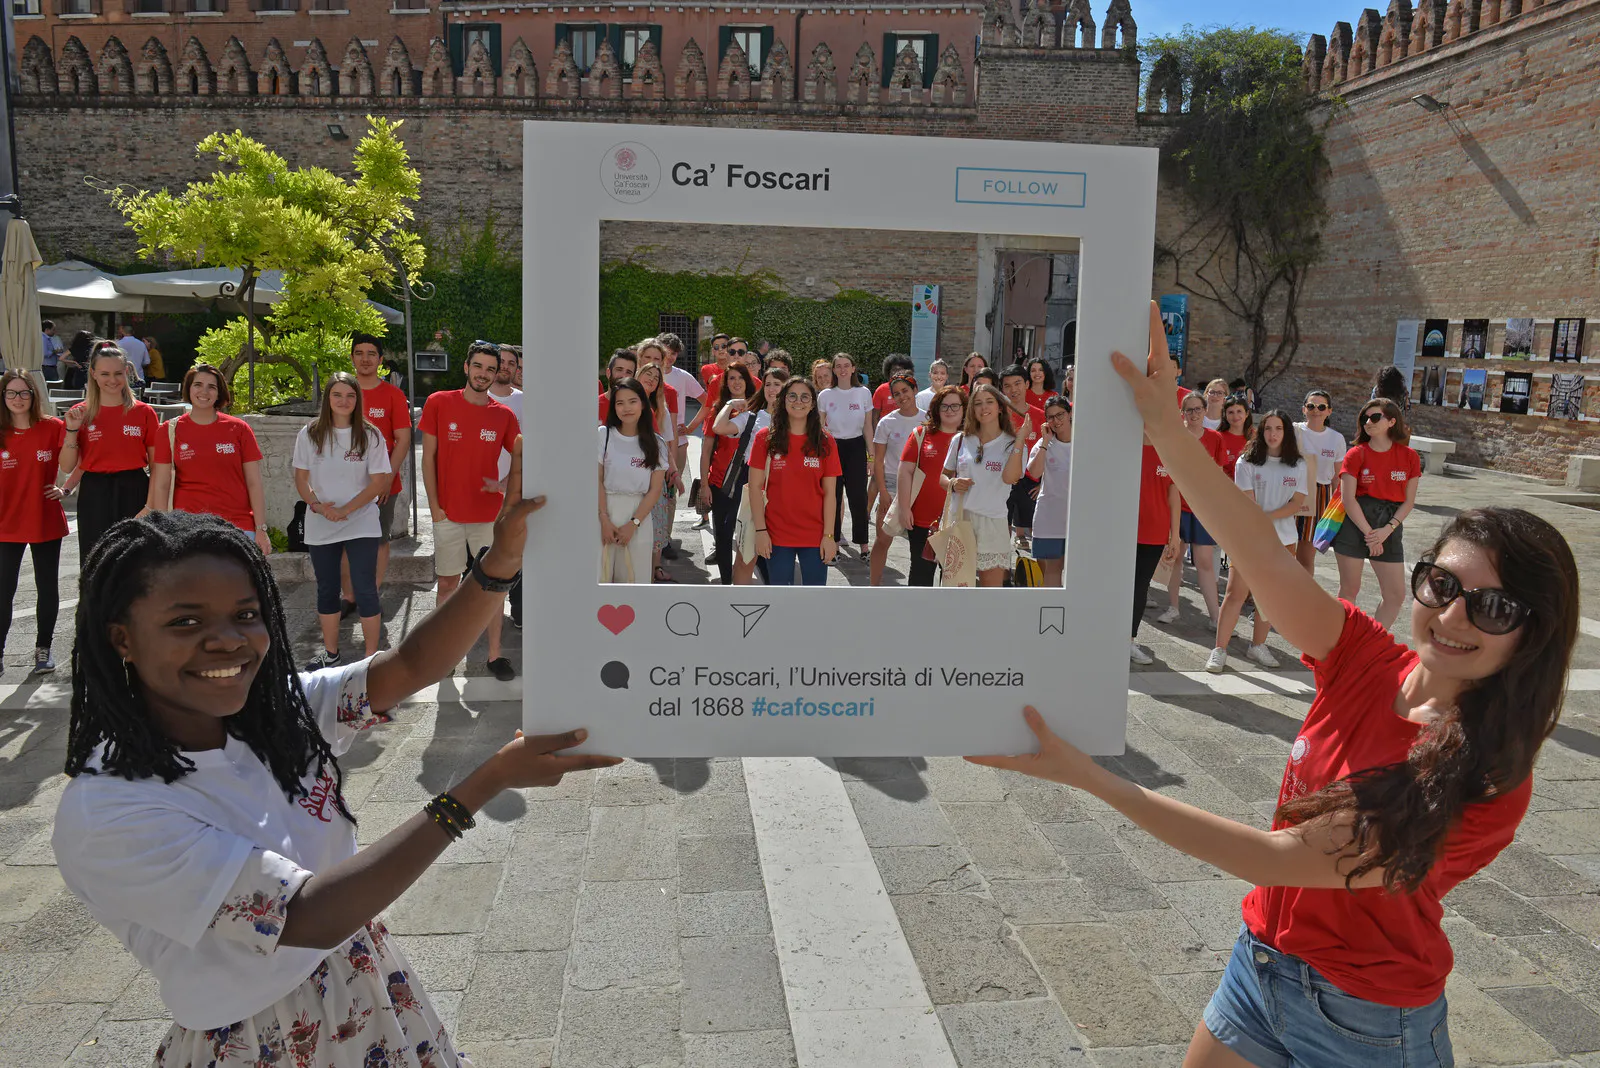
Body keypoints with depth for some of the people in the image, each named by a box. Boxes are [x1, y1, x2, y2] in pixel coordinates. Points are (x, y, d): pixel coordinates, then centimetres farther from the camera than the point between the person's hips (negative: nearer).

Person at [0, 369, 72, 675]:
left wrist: (72, 431, -22)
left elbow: (67, 466, -14)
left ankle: (43, 648, 22)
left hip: (46, 521, 0)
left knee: (47, 587, 9)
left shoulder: (52, 427, -3)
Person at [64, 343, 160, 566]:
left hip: (134, 493, -1)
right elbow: (72, 465, 5)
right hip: (94, 497, 1)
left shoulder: (144, 412, 2)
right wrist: (72, 430, -10)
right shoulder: (80, 414, 5)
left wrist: (151, 505, -7)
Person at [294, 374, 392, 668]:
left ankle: (372, 656, 5)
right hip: (320, 528, 3)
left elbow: (379, 481, -6)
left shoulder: (370, 436, -2)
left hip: (362, 525, -3)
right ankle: (330, 652, 27)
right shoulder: (309, 434, 4)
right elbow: (301, 478, 5)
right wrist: (316, 505, -13)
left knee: (365, 591, -5)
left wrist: (346, 509, -15)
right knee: (327, 590, 13)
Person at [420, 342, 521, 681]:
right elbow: (428, 457, -1)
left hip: (489, 514, 1)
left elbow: (519, 456, 11)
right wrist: (434, 507, -5)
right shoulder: (439, 403, -3)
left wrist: (503, 485, -8)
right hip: (448, 513, -1)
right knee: (448, 582, 9)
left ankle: (495, 655, 10)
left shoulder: (504, 415, 0)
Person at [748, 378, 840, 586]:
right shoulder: (765, 438, 0)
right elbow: (755, 487, -1)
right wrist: (760, 530, -8)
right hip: (777, 536, -1)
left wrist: (828, 535, -4)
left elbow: (829, 492, 2)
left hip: (815, 536, 1)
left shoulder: (825, 443, 3)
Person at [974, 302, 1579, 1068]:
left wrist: (1092, 779, -33)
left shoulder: (1488, 784, -26)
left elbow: (1286, 859, -29)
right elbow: (1259, 550, -24)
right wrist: (1165, 426, -38)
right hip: (1263, 964, 5)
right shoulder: (1368, 662, -11)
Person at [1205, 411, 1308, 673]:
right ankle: (1219, 649, -3)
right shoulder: (1247, 462, 1)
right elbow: (1248, 504, -6)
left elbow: (1297, 503, -1)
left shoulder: (1298, 466, 8)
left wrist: (1266, 517, -15)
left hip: (1283, 539, 3)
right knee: (1236, 593, -7)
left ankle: (1258, 645, 22)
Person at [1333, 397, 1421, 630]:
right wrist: (1369, 533, -13)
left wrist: (1387, 529, -10)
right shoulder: (1357, 454, -3)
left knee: (1396, 593, 0)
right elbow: (1348, 498, -9)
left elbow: (1409, 501, 3)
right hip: (1354, 522, -2)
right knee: (1349, 588, 4)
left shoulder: (1409, 456, 3)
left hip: (1389, 525, 3)